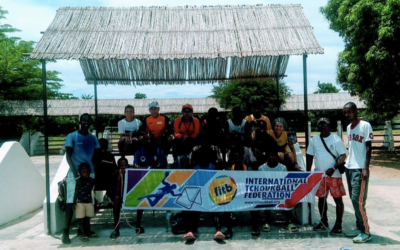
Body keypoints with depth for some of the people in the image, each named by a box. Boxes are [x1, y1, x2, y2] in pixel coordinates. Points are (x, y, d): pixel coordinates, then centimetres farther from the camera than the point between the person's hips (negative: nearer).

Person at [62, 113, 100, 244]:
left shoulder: (93, 138, 13)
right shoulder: (72, 137, 1)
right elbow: (68, 157, -5)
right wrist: (75, 173, -15)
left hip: (90, 173, 4)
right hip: (75, 173, -4)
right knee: (71, 202, -7)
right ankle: (66, 232, -4)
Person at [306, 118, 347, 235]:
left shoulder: (336, 139, -5)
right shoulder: (314, 140, 7)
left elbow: (343, 156, -9)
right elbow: (310, 156, 13)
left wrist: (333, 168, -21)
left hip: (334, 175, -4)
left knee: (338, 199, -1)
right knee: (321, 198, 12)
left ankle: (338, 225, 10)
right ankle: (324, 222, 27)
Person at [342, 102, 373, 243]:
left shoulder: (365, 126, -8)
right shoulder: (349, 127, 13)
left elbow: (368, 148, -10)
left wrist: (366, 168, -16)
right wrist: (347, 163, 14)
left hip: (360, 169, -8)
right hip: (349, 168, 8)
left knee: (358, 200, -8)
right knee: (354, 200, 11)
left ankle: (366, 232, 1)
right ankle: (359, 228, 20)